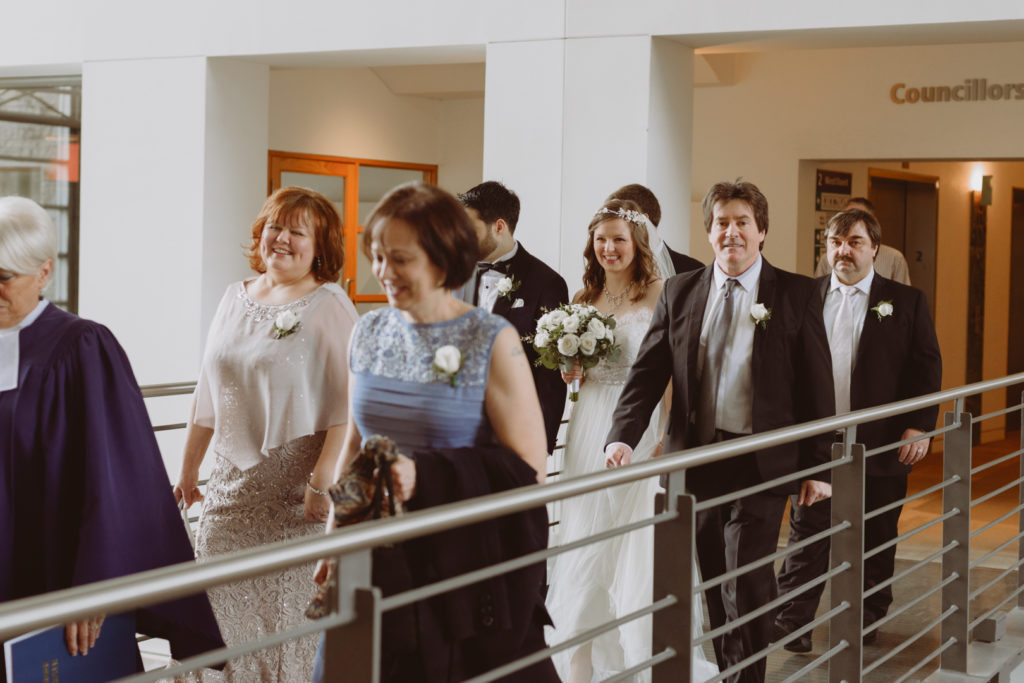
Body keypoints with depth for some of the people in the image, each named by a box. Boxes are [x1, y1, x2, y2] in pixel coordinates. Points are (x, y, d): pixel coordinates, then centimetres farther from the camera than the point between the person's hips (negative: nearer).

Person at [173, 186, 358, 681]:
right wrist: (188, 471, 21)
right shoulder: (236, 298, 12)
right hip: (232, 483, 6)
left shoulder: (330, 307, -7)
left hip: (293, 489, -6)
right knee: (222, 610, 6)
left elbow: (346, 408, -14)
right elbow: (208, 396, 19)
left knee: (287, 612, -1)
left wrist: (322, 482, -21)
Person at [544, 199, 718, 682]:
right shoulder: (583, 300, 11)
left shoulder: (660, 294, -5)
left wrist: (669, 439, -18)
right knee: (586, 546, 8)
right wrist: (569, 371, -1)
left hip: (641, 427, -5)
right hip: (590, 427, 5)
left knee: (640, 548, -4)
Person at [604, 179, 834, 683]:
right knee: (713, 586, 13)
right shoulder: (679, 293, 6)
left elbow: (816, 384, -1)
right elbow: (648, 372, 1)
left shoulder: (796, 294, -1)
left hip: (761, 463, -3)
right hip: (696, 459, 3)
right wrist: (624, 436, -14)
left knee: (746, 585, -7)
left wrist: (818, 465, -3)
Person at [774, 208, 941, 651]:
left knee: (876, 540, 11)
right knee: (807, 534, 3)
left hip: (881, 446, 0)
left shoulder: (906, 301, 3)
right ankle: (791, 623, 9)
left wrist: (920, 427, -6)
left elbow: (927, 366, 1)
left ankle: (869, 618, 28)